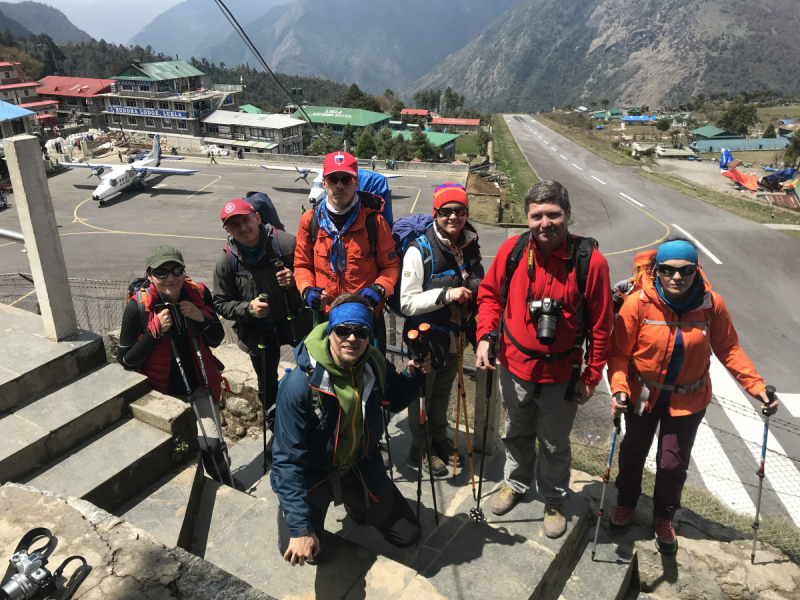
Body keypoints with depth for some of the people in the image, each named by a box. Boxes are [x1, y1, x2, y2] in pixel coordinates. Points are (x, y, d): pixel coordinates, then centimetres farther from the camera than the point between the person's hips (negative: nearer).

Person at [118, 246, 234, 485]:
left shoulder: (199, 294, -9)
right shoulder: (137, 306, -17)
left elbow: (216, 340, 0)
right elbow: (126, 360, -12)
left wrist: (201, 318, -20)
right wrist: (155, 330, -25)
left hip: (198, 387, 1)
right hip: (161, 393, -1)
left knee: (211, 446, -8)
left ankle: (226, 485, 21)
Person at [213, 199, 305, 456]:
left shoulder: (286, 243, -18)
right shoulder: (226, 261, -11)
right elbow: (221, 303, -2)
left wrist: (296, 279, -29)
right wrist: (248, 308, -21)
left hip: (294, 319, -1)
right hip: (258, 331, 2)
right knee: (267, 384, 17)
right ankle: (277, 431, 41)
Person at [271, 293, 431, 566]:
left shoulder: (375, 365, -16)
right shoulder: (300, 383, -31)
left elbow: (396, 401, 6)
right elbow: (289, 459, -27)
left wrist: (412, 374, -16)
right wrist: (301, 528, -29)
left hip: (361, 466, 4)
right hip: (313, 472, -4)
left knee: (408, 536, 8)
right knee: (296, 551, -20)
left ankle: (354, 504, 35)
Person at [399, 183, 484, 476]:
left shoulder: (470, 247, 0)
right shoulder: (419, 251, -19)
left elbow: (478, 290, 17)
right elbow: (407, 302, -22)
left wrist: (474, 293, -4)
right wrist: (446, 295, -30)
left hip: (454, 337, 6)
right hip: (426, 339, -6)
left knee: (443, 392, 24)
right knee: (422, 395, 13)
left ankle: (440, 439, 47)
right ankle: (420, 447, 36)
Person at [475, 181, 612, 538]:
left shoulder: (590, 261, -19)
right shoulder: (512, 250, -11)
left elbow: (600, 326, -10)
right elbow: (490, 293, 5)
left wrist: (591, 377, -6)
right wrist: (485, 336, -8)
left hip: (561, 374, -2)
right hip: (515, 365, 3)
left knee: (555, 444, 18)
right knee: (517, 434, 25)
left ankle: (553, 501, 45)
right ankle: (516, 483, 52)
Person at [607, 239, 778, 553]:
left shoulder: (712, 305, -18)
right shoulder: (638, 303, -23)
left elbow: (728, 348, -5)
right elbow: (619, 352, -18)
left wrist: (756, 386, -12)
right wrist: (619, 389, -30)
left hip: (688, 400, 1)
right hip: (643, 395, 0)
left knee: (674, 464, 12)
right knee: (633, 452, 21)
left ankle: (664, 518, 41)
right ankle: (626, 503, 49)